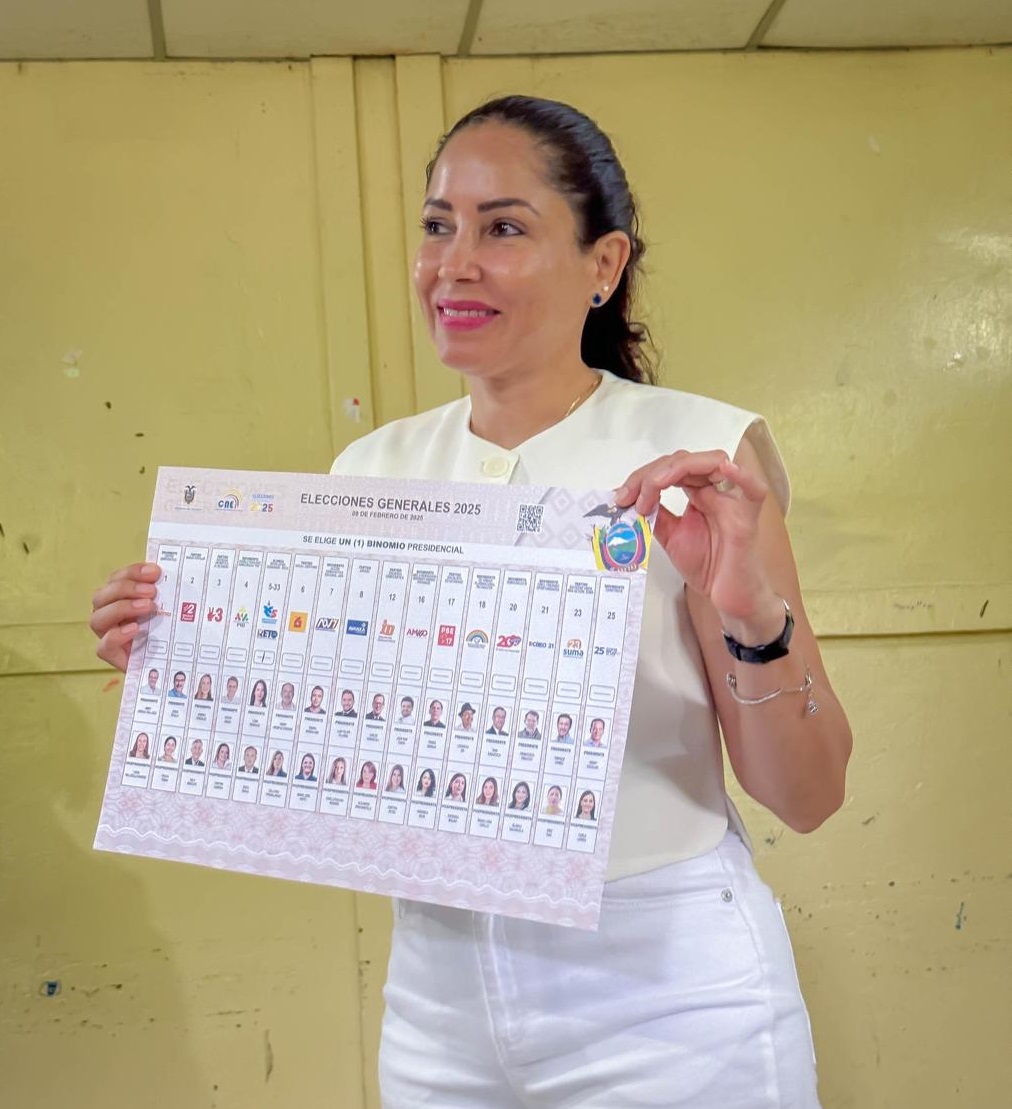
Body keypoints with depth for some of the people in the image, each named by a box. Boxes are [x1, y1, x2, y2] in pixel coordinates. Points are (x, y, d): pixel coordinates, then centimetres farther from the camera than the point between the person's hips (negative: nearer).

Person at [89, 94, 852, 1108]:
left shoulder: (698, 454, -12)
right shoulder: (373, 469, 1)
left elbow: (808, 797, -10)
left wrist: (753, 615, -26)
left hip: (663, 990, -4)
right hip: (438, 987, 4)